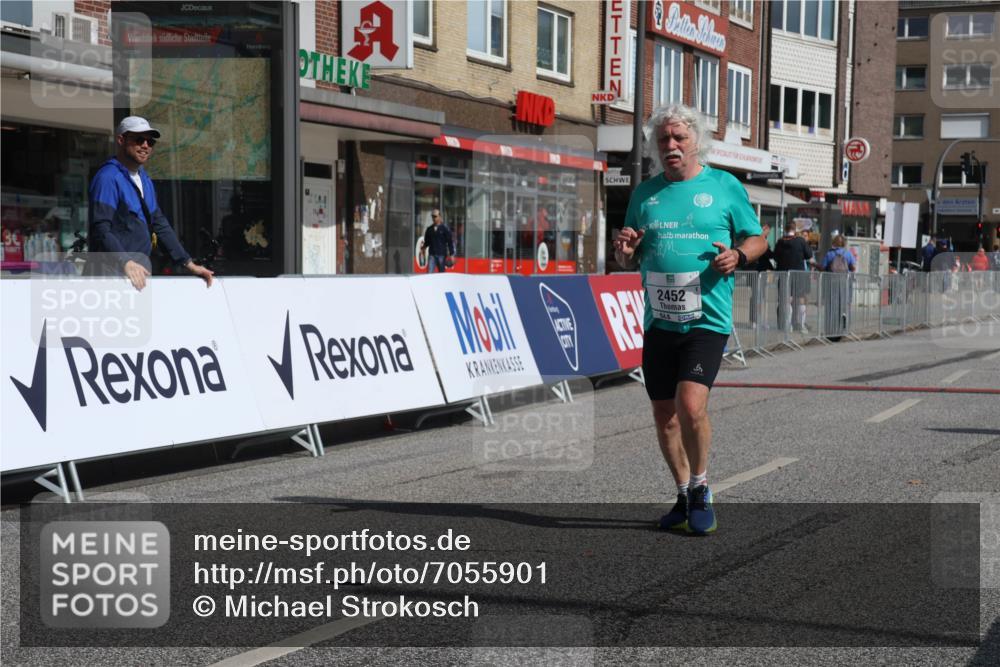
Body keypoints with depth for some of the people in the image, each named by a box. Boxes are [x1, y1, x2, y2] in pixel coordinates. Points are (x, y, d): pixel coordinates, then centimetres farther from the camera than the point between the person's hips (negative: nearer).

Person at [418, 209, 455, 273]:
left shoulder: (445, 228, -1)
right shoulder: (429, 229, 11)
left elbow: (450, 242, -2)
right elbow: (427, 241, 20)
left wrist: (451, 255, -6)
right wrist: (423, 247, 1)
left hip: (441, 255, -3)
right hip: (432, 255, 3)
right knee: (429, 273, -8)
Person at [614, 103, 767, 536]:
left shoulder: (725, 186, 4)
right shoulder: (645, 193, 13)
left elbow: (757, 239, 10)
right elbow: (628, 261, 19)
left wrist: (737, 255, -12)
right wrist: (625, 251, -5)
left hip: (706, 320, -4)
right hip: (657, 321, 4)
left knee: (691, 405, -19)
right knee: (664, 414, 8)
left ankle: (700, 489, 4)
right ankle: (685, 495, 26)